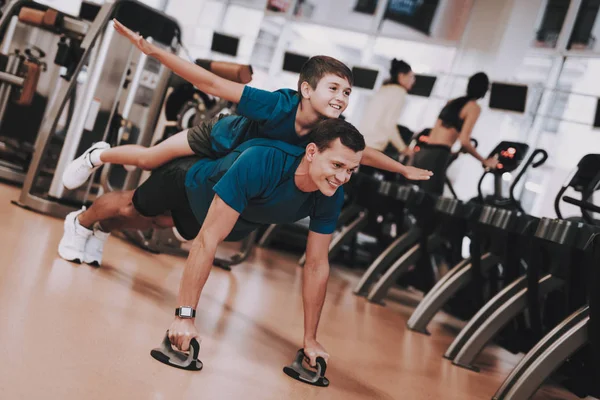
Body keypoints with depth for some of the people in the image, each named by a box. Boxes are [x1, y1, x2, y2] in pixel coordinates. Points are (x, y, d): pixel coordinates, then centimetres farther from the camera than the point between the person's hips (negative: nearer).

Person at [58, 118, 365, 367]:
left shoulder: (330, 197, -33)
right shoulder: (259, 163, -50)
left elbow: (317, 265, -23)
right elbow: (208, 240, -49)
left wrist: (310, 340, -22)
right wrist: (184, 316, -50)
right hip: (192, 182, -5)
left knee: (161, 221, 33)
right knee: (132, 209, 25)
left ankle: (100, 230, 65)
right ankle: (80, 223, 60)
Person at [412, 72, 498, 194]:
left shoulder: (452, 102, 20)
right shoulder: (474, 107, -2)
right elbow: (464, 141, -9)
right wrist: (485, 161, 2)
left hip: (422, 152, 7)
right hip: (437, 156, -7)